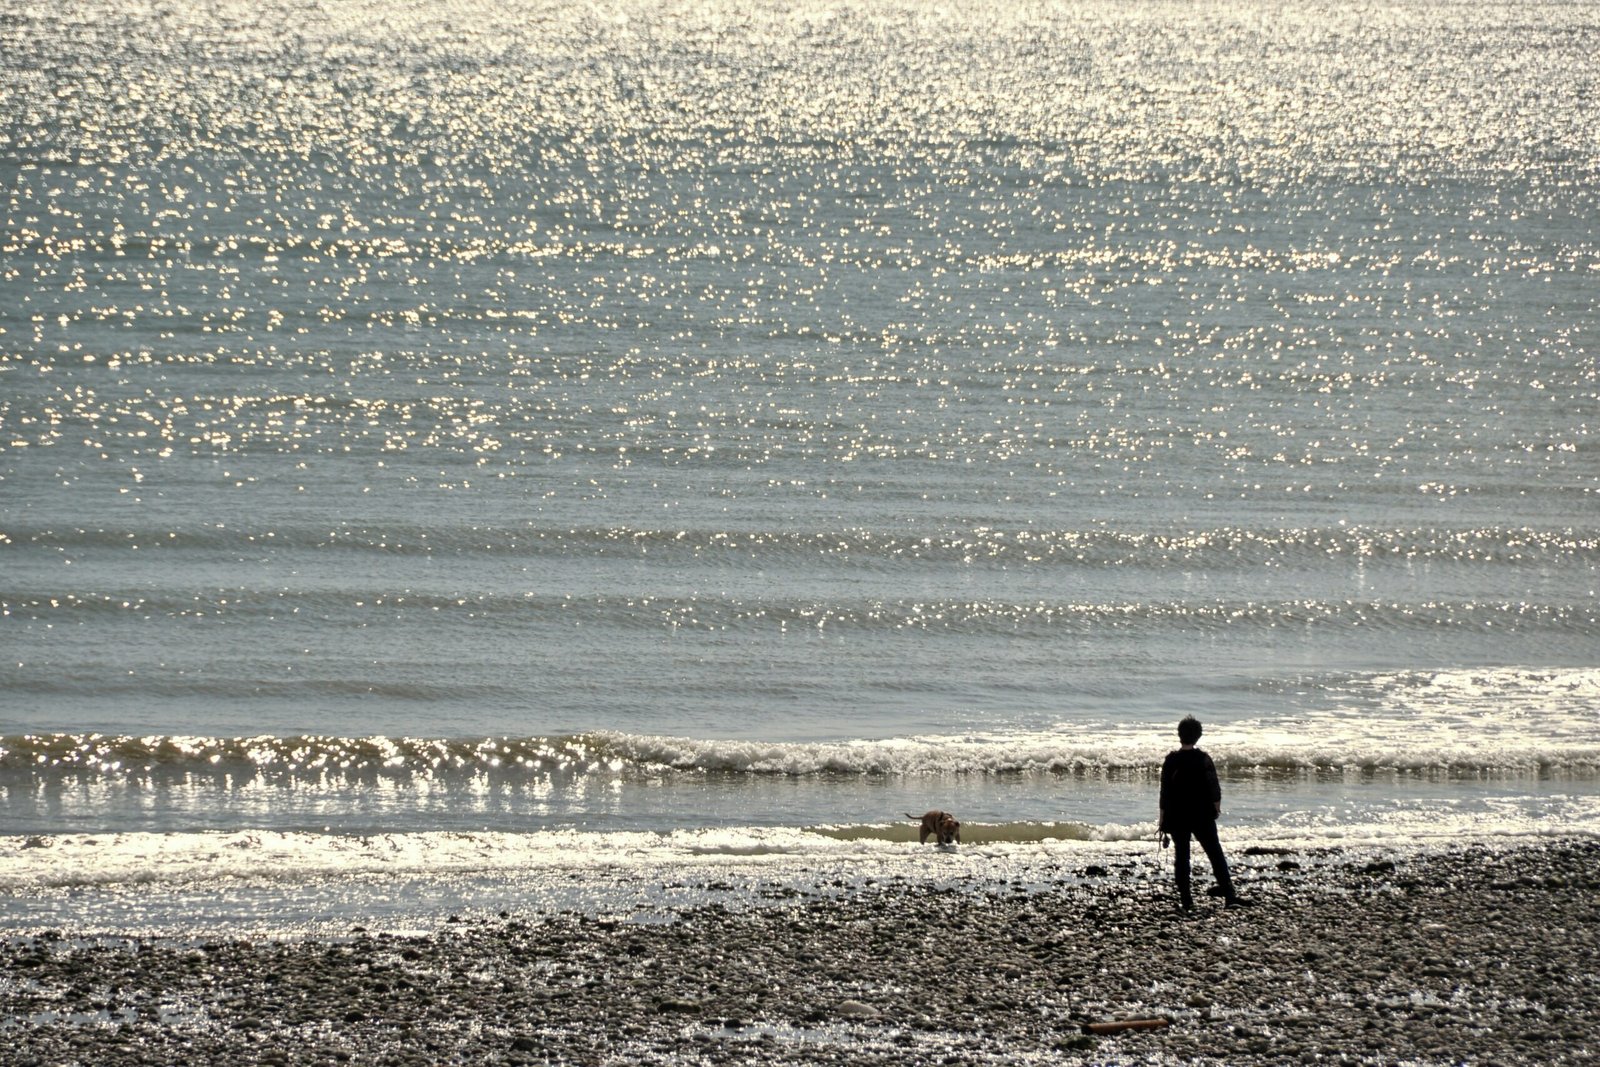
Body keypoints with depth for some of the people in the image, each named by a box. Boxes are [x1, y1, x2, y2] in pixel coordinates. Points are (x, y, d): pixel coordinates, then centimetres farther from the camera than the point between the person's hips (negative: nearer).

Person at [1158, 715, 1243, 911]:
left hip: (1177, 816, 0)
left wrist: (1162, 815, 3)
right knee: (1215, 854, 1)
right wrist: (1216, 806, 13)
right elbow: (1214, 787, -2)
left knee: (1181, 856, 7)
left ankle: (1185, 899, 3)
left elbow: (1165, 789, -4)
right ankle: (1229, 896, -9)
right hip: (1202, 815, 0)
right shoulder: (1204, 759, -5)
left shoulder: (1172, 760, -5)